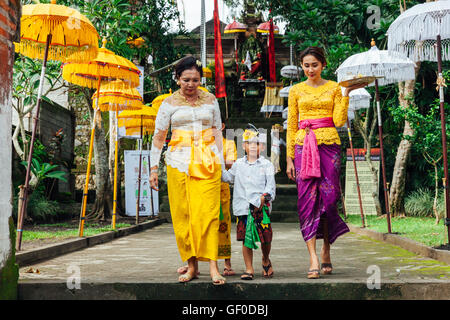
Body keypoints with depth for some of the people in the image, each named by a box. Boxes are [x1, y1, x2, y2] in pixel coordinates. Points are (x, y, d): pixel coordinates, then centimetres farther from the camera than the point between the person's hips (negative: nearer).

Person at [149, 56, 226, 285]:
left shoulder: (210, 100, 11)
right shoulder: (169, 103, 6)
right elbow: (159, 137, 8)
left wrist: (220, 163, 10)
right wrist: (154, 168, 4)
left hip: (207, 162, 0)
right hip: (179, 162, 0)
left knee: (208, 213, -9)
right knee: (182, 215, 0)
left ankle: (213, 266, -11)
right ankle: (192, 265, 9)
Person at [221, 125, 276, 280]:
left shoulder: (266, 165, 5)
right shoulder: (238, 164, 14)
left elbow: (270, 184, 0)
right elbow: (228, 177, 28)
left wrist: (265, 196, -16)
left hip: (261, 207, -2)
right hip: (243, 207, 2)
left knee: (265, 238, 0)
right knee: (246, 239, 1)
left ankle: (266, 260, 29)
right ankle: (249, 269, 10)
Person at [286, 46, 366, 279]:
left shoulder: (333, 88, 9)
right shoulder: (296, 90, 11)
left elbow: (339, 120, -1)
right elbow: (291, 125, 10)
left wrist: (347, 93, -6)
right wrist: (289, 157, 4)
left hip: (329, 144, 0)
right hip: (304, 145, 0)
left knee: (328, 197, -3)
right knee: (307, 198, -8)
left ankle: (326, 250, 18)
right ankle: (313, 258, -11)